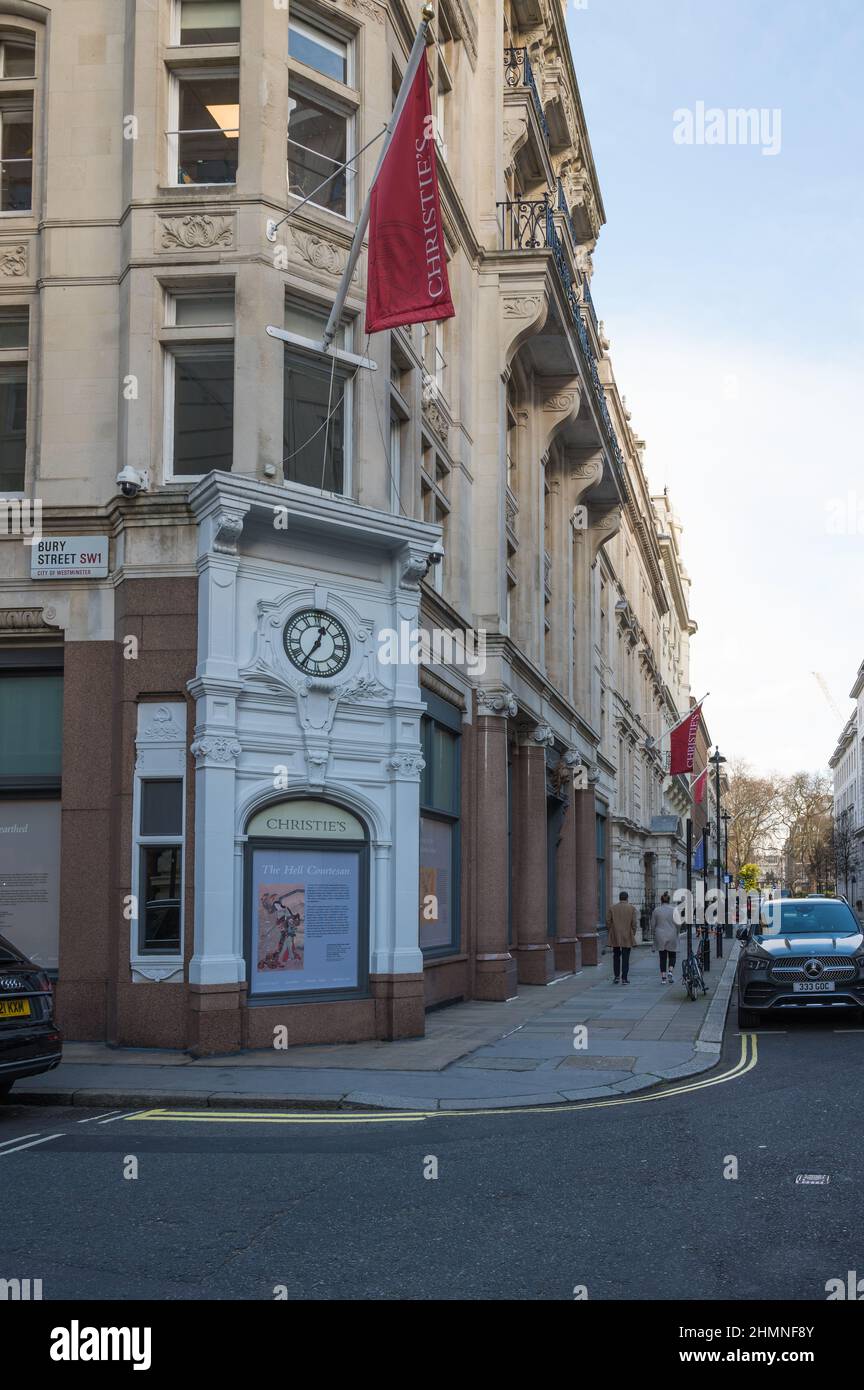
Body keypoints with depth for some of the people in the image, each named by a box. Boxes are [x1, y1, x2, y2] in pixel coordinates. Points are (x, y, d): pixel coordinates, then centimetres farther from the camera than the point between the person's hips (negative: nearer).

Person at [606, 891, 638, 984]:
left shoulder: (612, 908, 2)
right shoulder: (632, 909, -2)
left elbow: (608, 922, 0)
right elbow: (634, 923, -5)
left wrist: (610, 933, 10)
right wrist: (633, 935, 5)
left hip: (615, 937, 1)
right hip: (627, 938, -1)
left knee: (616, 956, 14)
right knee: (625, 958, 2)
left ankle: (617, 976, 8)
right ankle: (624, 978, 0)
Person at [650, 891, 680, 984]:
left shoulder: (656, 910, -1)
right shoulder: (674, 910, -3)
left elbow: (653, 925, 1)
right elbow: (677, 924, -2)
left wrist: (655, 934, 17)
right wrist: (676, 934, 14)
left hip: (660, 938, 1)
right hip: (672, 937, -1)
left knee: (662, 958, 7)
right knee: (672, 956, 13)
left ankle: (663, 977, 4)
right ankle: (670, 972, -10)